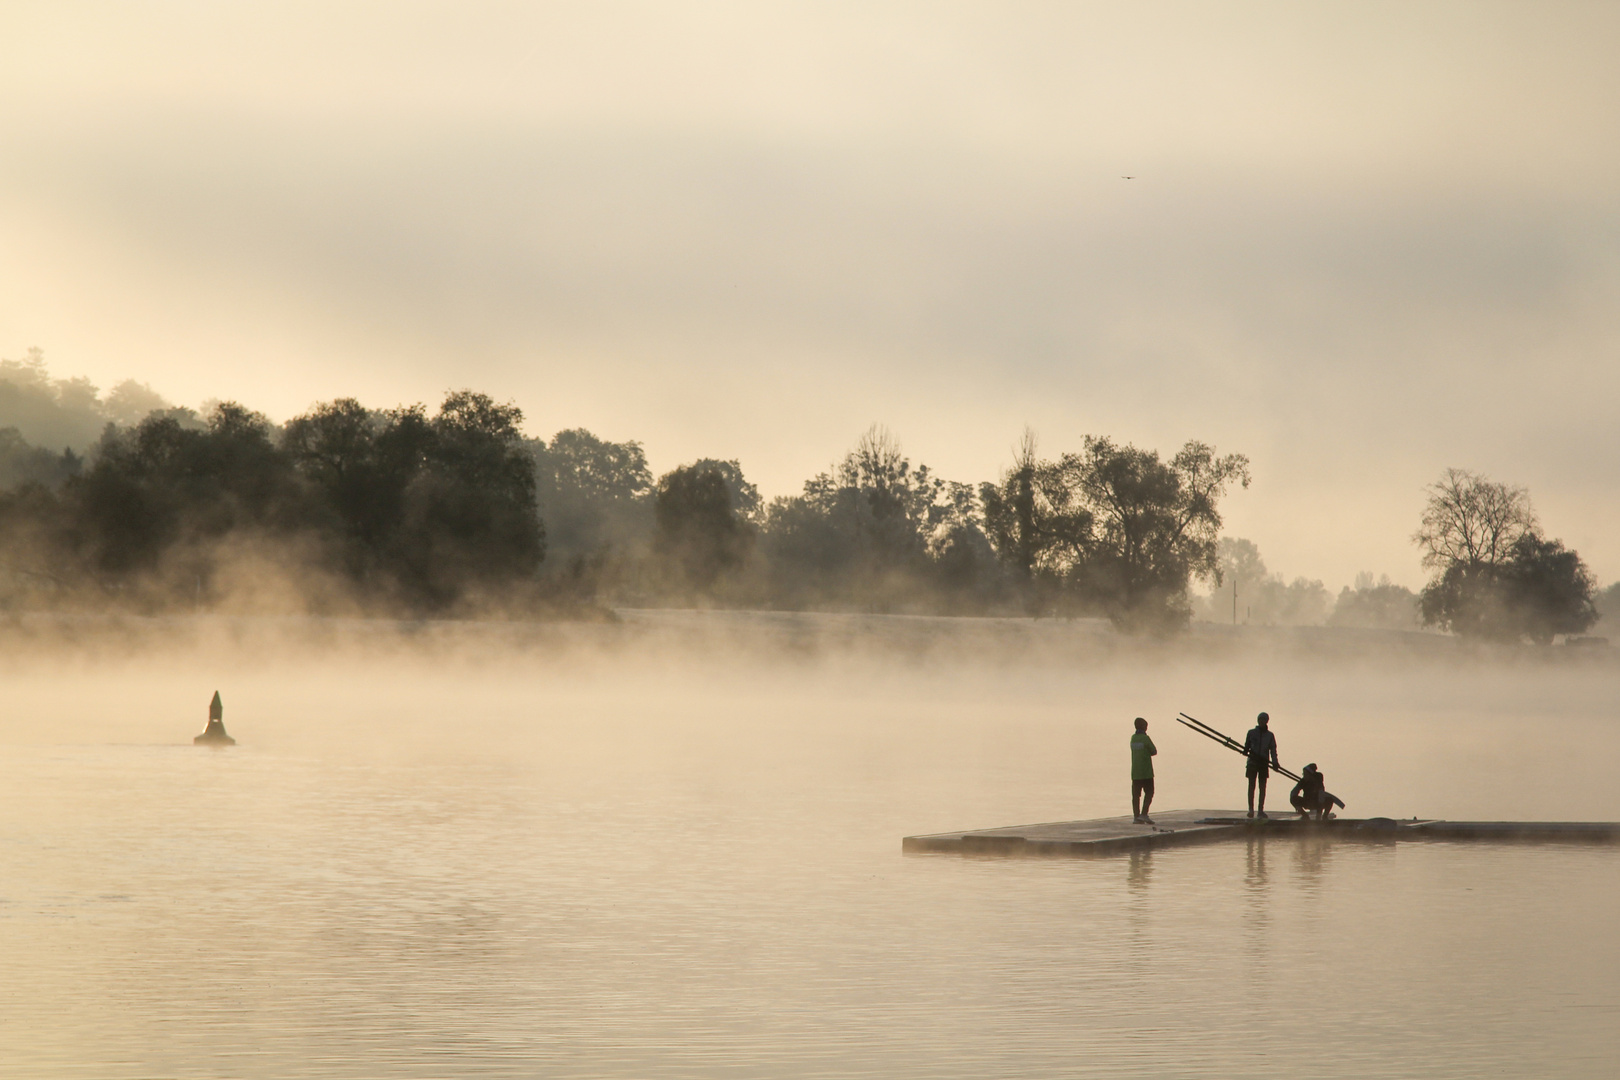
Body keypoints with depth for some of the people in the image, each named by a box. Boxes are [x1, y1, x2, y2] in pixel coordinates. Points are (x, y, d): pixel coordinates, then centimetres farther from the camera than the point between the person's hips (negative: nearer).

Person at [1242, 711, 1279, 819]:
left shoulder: (1270, 735, 11)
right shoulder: (1251, 732, 10)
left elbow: (1273, 750, 6)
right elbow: (1247, 746, 10)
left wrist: (1274, 762, -9)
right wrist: (1245, 751, -14)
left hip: (1264, 763, 1)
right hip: (1253, 761, -1)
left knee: (1262, 787, 1)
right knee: (1251, 786, -6)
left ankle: (1261, 810, 3)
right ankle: (1251, 809, -7)